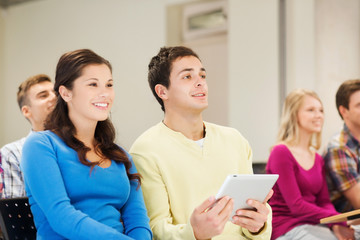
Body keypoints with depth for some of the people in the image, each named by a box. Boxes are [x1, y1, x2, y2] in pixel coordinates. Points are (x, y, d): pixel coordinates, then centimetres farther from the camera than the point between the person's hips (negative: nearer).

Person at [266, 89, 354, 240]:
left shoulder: (317, 159, 16)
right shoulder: (281, 152, -9)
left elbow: (324, 201, 10)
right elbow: (296, 205, -14)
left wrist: (337, 224, -11)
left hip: (312, 226, 7)